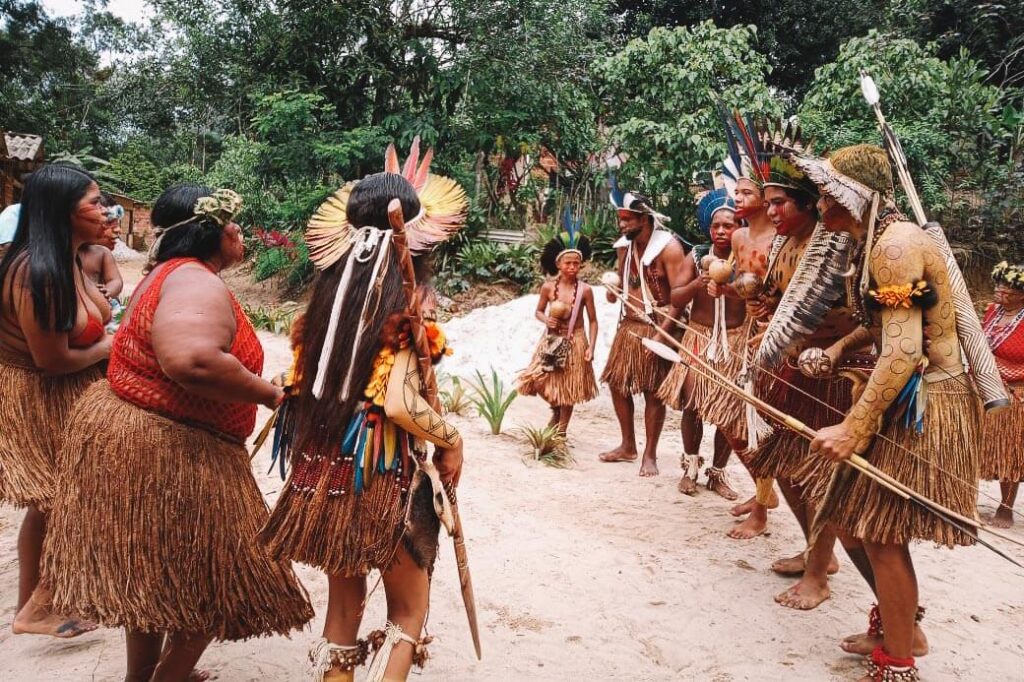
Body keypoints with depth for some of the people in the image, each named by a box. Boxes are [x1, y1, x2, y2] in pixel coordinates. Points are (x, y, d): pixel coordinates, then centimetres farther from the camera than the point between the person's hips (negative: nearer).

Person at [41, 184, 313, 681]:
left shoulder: (168, 273, 12)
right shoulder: (199, 284, -22)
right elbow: (190, 360, -42)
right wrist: (271, 395, -30)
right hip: (170, 453, -11)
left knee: (152, 574, 24)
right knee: (205, 586, 6)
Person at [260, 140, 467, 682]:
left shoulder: (329, 291, 1)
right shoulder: (404, 300, -16)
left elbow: (304, 383, 5)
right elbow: (399, 404, -24)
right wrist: (450, 440, -9)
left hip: (323, 467, 6)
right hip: (384, 476, -6)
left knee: (342, 605, 20)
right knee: (407, 614, 12)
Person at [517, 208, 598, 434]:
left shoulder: (584, 290, -12)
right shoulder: (548, 287, -7)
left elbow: (592, 321, -5)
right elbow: (538, 311, 7)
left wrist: (590, 347, -12)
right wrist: (546, 320, -15)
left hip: (574, 342, -2)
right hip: (552, 341, 2)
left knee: (568, 389, 7)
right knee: (543, 383, 4)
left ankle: (561, 431, 22)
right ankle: (556, 411, 35)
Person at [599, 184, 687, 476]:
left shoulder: (668, 247, -15)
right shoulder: (624, 245, 6)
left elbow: (680, 294, -18)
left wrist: (661, 334, -24)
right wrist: (613, 287, -1)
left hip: (657, 327, -7)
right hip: (628, 325, 7)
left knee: (653, 392, -1)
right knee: (617, 383, 10)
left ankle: (650, 454, 12)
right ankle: (627, 446, 25)